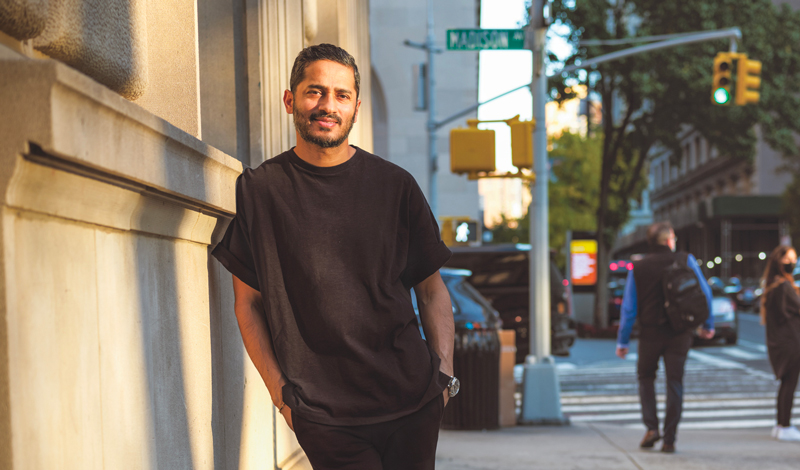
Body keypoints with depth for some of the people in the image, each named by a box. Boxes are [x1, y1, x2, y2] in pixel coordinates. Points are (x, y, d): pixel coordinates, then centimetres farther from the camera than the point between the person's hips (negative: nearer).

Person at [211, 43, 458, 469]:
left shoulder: (395, 185, 7)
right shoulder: (258, 189, 3)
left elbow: (431, 289, 11)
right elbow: (248, 303, 5)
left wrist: (444, 372, 0)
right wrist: (280, 390, -2)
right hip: (322, 413, -2)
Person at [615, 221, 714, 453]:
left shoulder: (638, 268, 0)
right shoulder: (685, 260, -2)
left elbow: (629, 307, -1)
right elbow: (705, 293, -1)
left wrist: (622, 341, 5)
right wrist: (707, 325, 11)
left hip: (650, 333, 0)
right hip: (679, 333, 0)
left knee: (646, 378, 18)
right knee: (675, 383, 6)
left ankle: (651, 427, 2)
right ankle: (669, 439, 4)